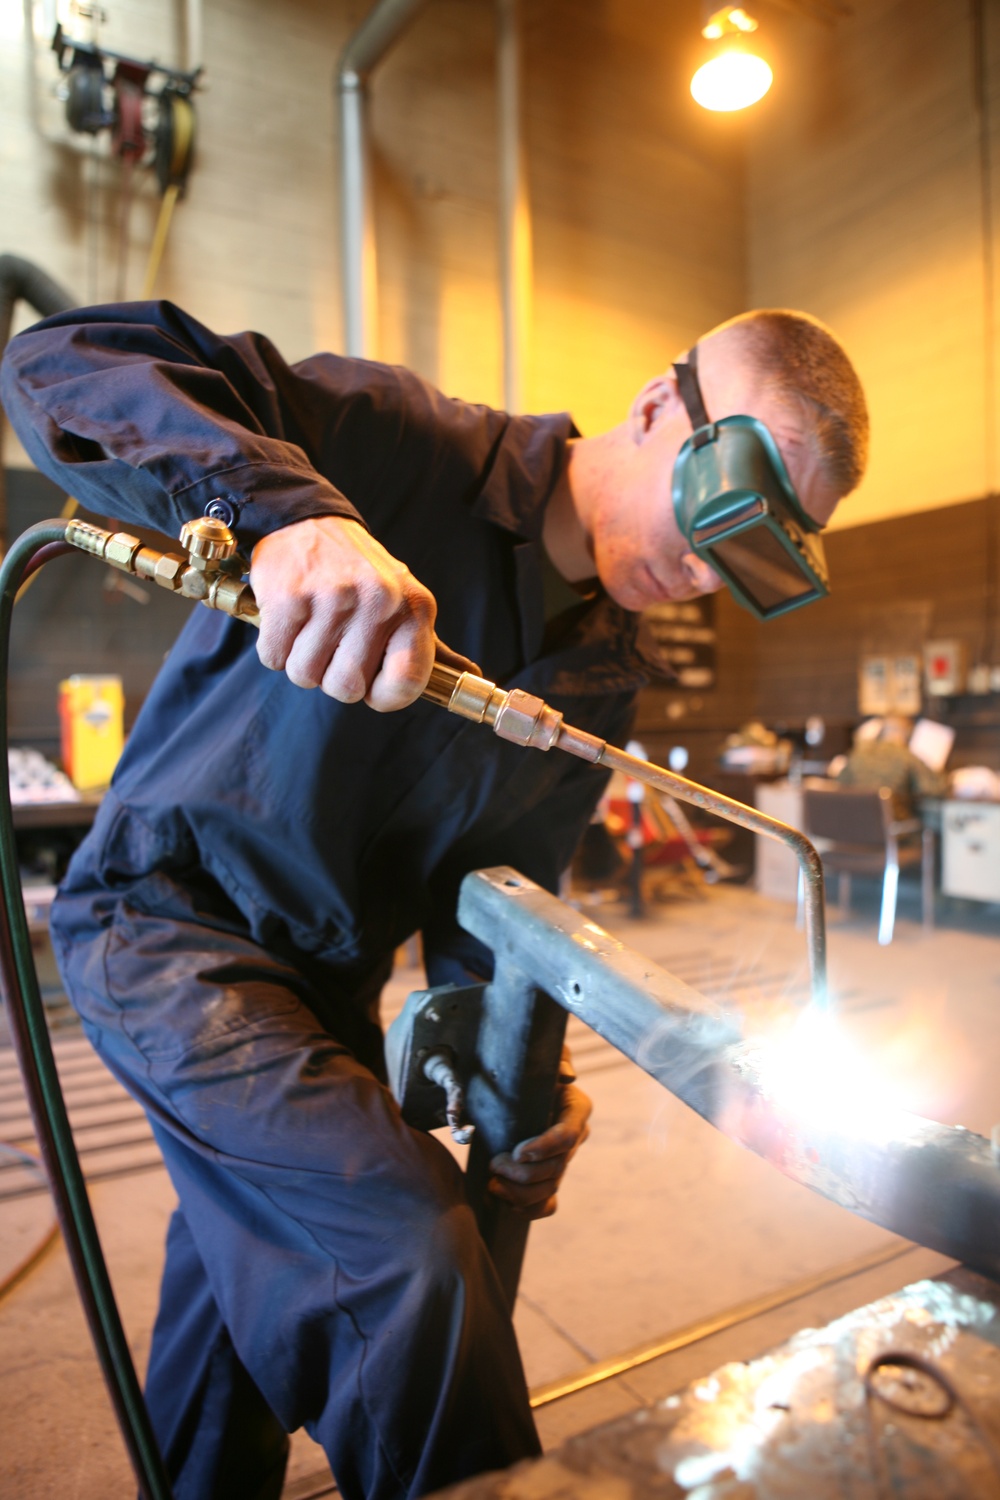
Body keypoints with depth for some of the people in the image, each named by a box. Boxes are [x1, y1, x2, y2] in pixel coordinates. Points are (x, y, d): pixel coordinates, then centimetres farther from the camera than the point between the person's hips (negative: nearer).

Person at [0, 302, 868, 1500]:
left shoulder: (604, 685, 2)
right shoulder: (409, 450, -18)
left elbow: (503, 884, 5)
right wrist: (288, 511, -44)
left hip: (325, 977, 7)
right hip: (169, 910, -6)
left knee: (237, 1276, 21)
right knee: (409, 1239, -21)